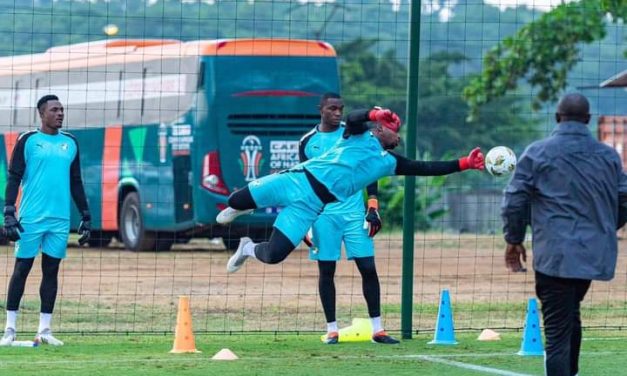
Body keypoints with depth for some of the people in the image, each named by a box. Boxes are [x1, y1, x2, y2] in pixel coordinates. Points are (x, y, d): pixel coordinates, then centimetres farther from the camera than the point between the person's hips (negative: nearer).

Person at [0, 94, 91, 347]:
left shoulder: (70, 143, 12)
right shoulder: (28, 141, -1)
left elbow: (76, 182, 18)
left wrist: (86, 217, 14)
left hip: (60, 220, 4)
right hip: (30, 219, -4)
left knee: (51, 270, 5)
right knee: (21, 269, -1)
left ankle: (45, 329, 9)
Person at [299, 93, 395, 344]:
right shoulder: (308, 142, 7)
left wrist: (372, 208, -2)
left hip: (354, 212, 0)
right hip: (322, 214, 0)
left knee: (368, 267, -4)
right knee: (326, 271, 2)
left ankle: (377, 329, 0)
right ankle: (331, 329, 9)